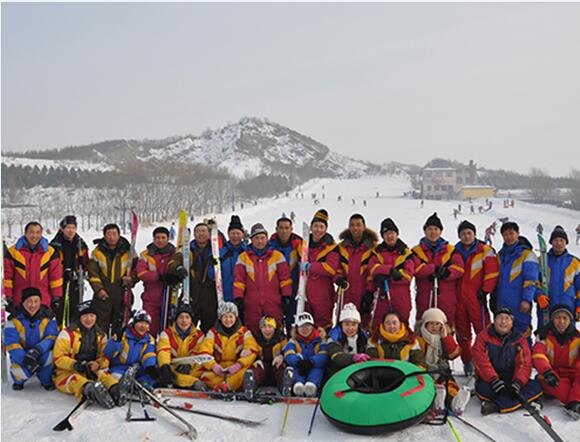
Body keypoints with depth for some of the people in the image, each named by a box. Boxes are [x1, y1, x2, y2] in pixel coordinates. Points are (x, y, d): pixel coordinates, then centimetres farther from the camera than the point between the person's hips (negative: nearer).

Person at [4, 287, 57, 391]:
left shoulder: (48, 317, -9)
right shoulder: (14, 319, -13)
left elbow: (51, 337, -17)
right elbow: (11, 344, -19)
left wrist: (37, 350, -36)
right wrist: (26, 359, -34)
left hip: (42, 354, 1)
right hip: (20, 355, 0)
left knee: (49, 354, -33)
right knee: (21, 370, -31)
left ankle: (46, 381, -3)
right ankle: (18, 380, 10)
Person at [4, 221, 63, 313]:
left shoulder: (49, 252, 2)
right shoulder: (13, 251, -1)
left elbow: (56, 275, 4)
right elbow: (7, 276, 2)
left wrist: (56, 297, 1)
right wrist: (8, 297, -1)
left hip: (44, 302, 0)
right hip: (19, 303, 0)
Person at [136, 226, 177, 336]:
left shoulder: (174, 253, 7)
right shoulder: (146, 254, 4)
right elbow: (141, 272, -7)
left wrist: (174, 278, -16)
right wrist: (159, 277, -20)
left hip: (169, 298, 1)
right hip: (151, 299, -1)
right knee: (150, 329, 1)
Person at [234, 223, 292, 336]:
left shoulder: (277, 255, 8)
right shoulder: (244, 257, 9)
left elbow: (285, 277, 7)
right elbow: (239, 279, 7)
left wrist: (286, 296, 2)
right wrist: (238, 298, 0)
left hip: (273, 302, 0)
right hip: (251, 304, 1)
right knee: (253, 334, 2)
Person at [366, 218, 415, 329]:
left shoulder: (405, 252, 5)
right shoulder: (377, 252, 11)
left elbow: (408, 274, -5)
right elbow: (373, 268, -4)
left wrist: (387, 277, -14)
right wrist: (391, 270, -20)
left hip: (402, 297, -1)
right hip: (383, 295, 1)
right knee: (378, 326, -1)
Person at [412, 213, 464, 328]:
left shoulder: (450, 250, 13)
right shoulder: (417, 251, 9)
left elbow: (459, 268, 0)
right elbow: (416, 269, -8)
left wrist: (445, 273, -16)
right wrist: (435, 268, -15)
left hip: (447, 300, 1)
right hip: (425, 300, -1)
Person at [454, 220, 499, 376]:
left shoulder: (485, 251, 0)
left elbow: (492, 272, -5)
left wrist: (485, 290, -9)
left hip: (477, 297, -4)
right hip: (458, 298, 4)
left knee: (483, 329, -8)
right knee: (462, 332, 8)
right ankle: (467, 362, 18)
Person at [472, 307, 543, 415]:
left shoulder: (519, 338, 3)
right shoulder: (483, 336, -3)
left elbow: (524, 363, -5)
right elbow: (482, 362, -13)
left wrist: (518, 382, -21)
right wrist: (494, 380, -26)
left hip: (512, 381, 3)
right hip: (490, 379, -3)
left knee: (536, 386, -22)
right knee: (483, 388, -34)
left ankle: (496, 405, -30)